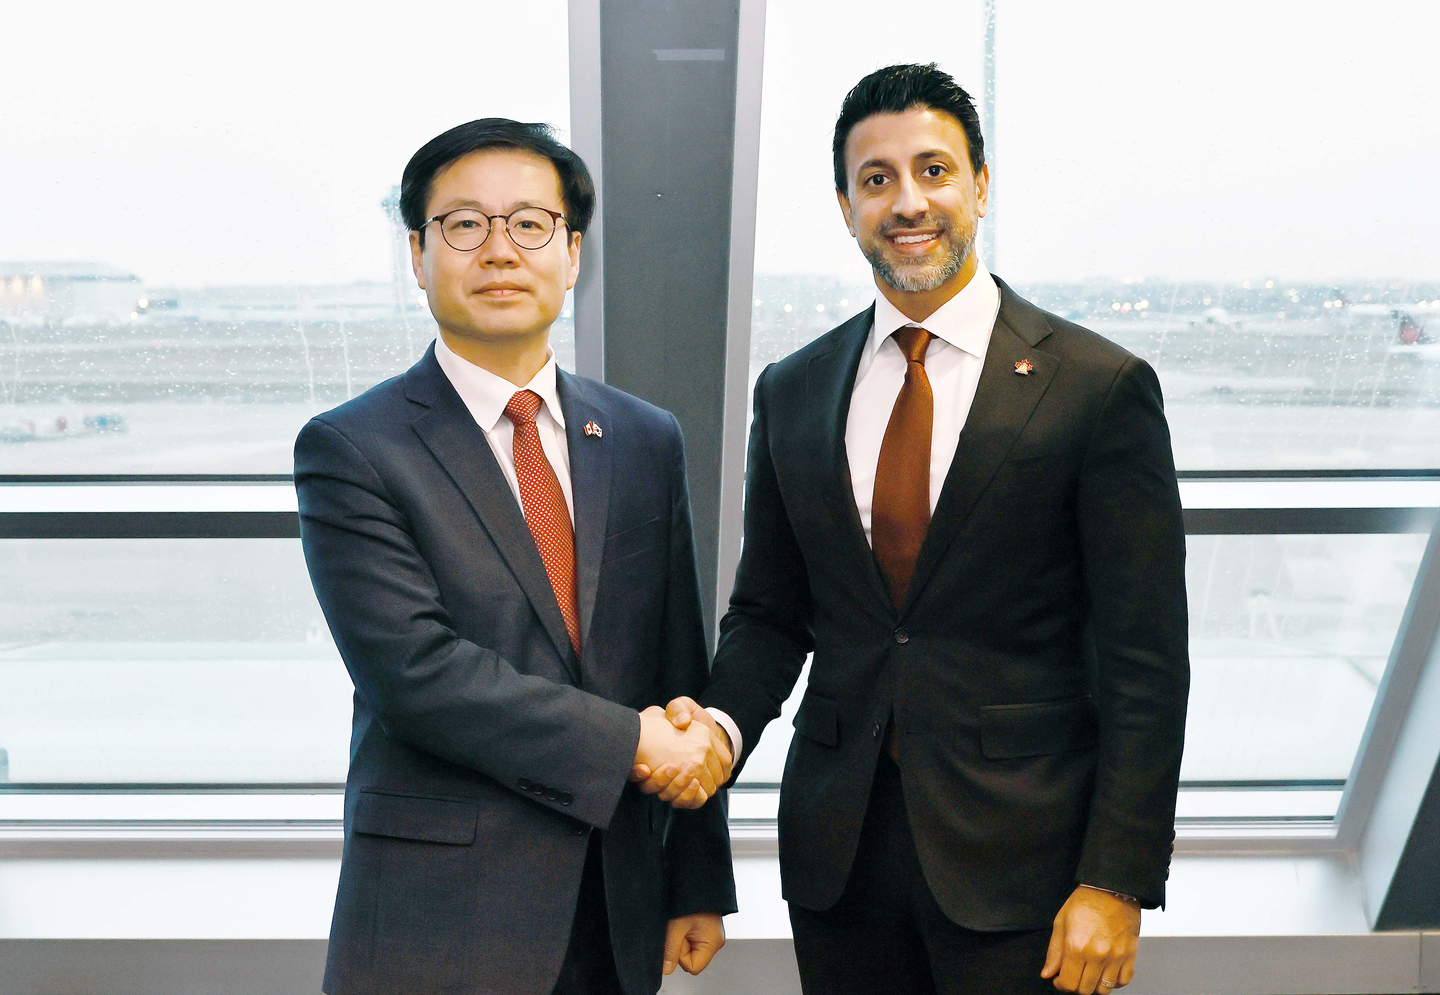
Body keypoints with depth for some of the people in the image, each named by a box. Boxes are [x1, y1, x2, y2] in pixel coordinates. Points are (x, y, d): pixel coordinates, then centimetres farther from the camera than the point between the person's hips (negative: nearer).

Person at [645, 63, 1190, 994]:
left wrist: (1117, 882, -10)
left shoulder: (1101, 386, -8)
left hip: (1019, 854, -3)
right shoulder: (792, 392, 3)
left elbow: (1146, 660, -7)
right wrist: (721, 720, -10)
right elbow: (768, 612, 8)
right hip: (837, 848, 3)